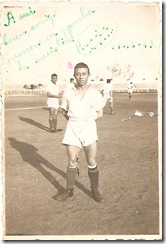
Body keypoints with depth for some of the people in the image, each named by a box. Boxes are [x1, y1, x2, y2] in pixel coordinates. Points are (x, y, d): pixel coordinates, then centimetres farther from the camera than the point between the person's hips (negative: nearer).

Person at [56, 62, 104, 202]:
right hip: (72, 129, 1)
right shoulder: (68, 93, 3)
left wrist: (87, 120, -5)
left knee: (92, 162, 2)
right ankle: (69, 190, 19)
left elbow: (100, 114, 5)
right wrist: (73, 120, 0)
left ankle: (95, 190, 18)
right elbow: (64, 111, 13)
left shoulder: (95, 94, 0)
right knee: (72, 161, 5)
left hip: (89, 128, -1)